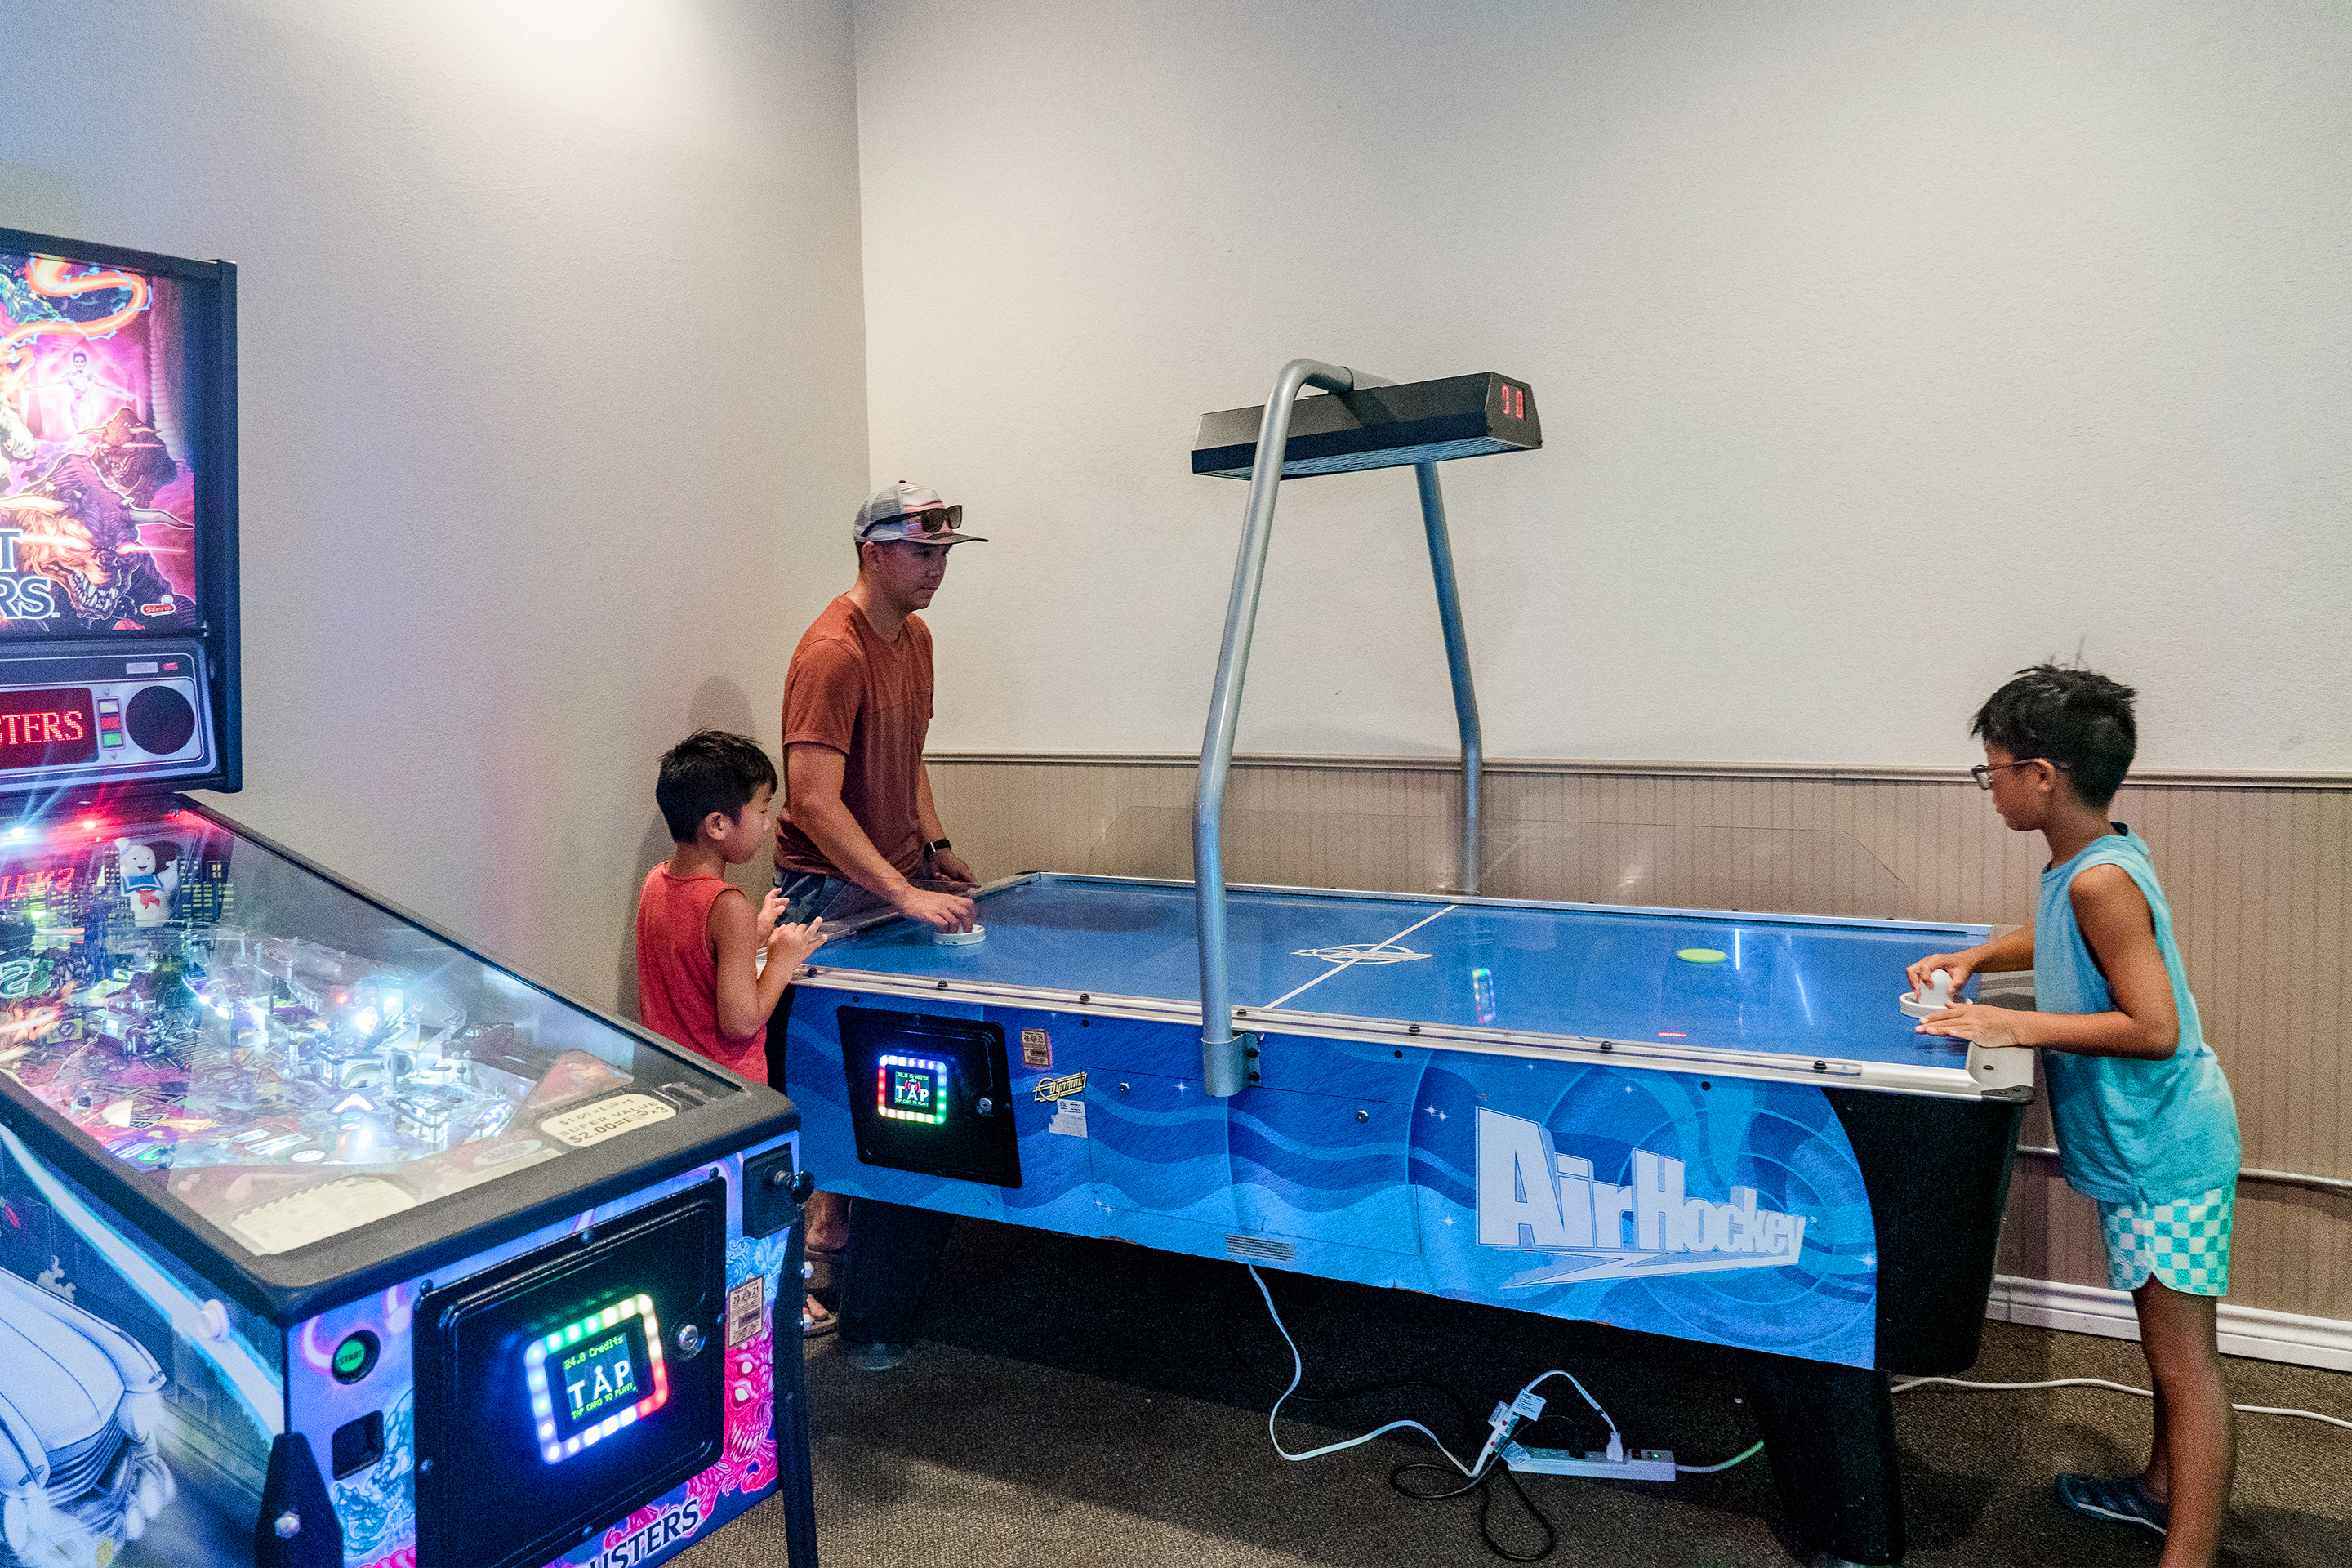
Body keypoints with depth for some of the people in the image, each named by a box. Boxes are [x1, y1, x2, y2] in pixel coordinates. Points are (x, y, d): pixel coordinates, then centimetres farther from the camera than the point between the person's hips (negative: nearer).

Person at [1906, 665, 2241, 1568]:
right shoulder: (2088, 859, 5)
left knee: (2184, 1359, -3)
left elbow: (2155, 1027, -27)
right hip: (2145, 1143, 10)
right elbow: (2056, 939, 26)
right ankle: (2163, 1490, 40)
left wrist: (2016, 1027, -24)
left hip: (2164, 1151, -10)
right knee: (2165, 1342, 24)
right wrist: (1973, 958, 10)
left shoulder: (2101, 879, -24)